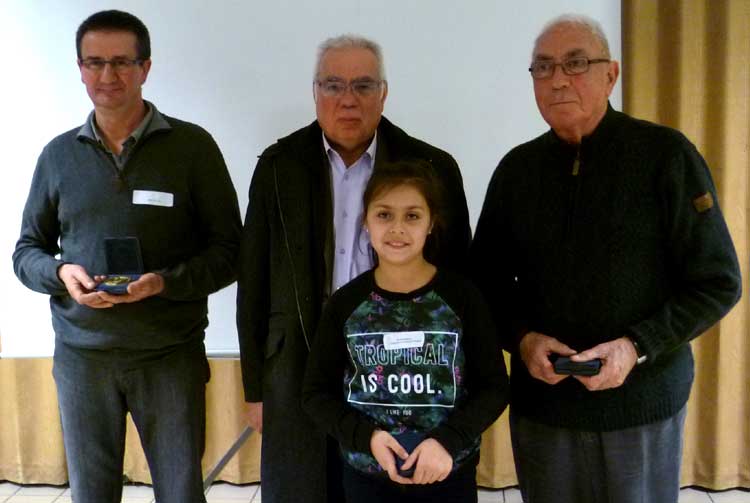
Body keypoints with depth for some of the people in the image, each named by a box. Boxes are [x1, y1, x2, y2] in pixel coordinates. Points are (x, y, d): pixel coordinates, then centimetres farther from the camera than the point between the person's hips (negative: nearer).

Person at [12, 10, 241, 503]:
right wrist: (60, 272, -10)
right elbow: (26, 251, 12)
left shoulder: (193, 146, -4)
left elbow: (230, 250, -3)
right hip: (80, 353, 3)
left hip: (171, 353, -2)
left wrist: (164, 282, -19)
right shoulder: (58, 154, 6)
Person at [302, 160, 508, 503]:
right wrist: (366, 436, -14)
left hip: (449, 474, -1)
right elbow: (316, 393, 1)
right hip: (367, 475, 1)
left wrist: (448, 440, -17)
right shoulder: (346, 304, -5)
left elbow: (494, 386, -3)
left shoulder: (461, 297, -8)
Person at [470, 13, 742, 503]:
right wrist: (521, 338, -8)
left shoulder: (666, 155, -7)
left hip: (641, 400, -2)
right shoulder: (517, 168, 3)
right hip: (540, 400, 3)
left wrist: (636, 348, -18)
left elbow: (718, 283, -6)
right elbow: (488, 278, 10)